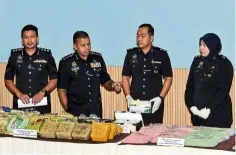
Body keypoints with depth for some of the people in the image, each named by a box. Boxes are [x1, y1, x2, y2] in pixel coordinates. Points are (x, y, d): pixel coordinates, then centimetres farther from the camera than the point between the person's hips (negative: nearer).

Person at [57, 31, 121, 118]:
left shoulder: (98, 58, 8)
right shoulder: (66, 62, -2)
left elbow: (105, 81, 18)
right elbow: (62, 90, 0)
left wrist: (113, 86, -4)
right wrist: (68, 111, -8)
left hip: (96, 111, 3)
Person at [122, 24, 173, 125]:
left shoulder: (161, 55, 0)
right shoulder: (131, 54, 6)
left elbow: (168, 79, 4)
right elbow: (125, 77, 11)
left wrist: (160, 98, -8)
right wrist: (128, 97, -3)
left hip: (155, 104, -2)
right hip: (135, 103, 2)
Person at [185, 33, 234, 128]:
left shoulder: (224, 64, -5)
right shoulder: (197, 61, 8)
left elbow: (224, 91, -11)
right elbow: (189, 86, 7)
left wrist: (209, 109, -18)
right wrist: (191, 106, -6)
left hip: (218, 113, -4)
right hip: (197, 112, 4)